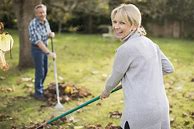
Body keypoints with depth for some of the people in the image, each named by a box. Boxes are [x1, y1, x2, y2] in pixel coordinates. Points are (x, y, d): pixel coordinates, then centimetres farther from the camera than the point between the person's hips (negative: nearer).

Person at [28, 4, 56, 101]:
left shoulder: (45, 21, -2)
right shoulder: (33, 25, -26)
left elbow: (48, 33, 13)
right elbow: (38, 41, -32)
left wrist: (51, 34, -12)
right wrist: (49, 53, -37)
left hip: (44, 47, 8)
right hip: (37, 49, -8)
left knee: (45, 70, 16)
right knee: (40, 72, -4)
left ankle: (39, 87, 34)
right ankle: (38, 93, 9)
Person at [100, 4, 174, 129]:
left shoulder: (125, 49, -13)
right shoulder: (150, 43, 9)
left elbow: (114, 78, -1)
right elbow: (169, 68, 17)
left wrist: (106, 91, 19)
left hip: (140, 112, -7)